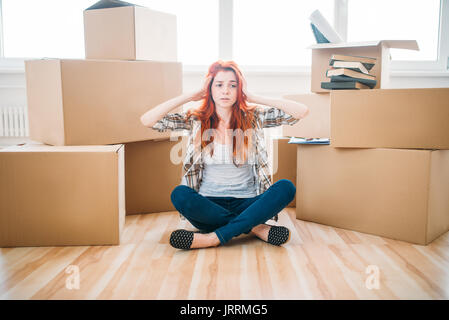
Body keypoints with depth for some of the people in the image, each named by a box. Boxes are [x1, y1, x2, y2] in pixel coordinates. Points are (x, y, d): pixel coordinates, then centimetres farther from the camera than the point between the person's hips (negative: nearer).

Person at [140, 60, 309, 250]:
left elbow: (302, 111, -5)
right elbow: (147, 120, -3)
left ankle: (215, 237, -29)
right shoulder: (195, 120, 5)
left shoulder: (253, 117, 5)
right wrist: (189, 97, -1)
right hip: (208, 205, 0)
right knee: (180, 194, -31)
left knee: (286, 188, -26)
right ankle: (255, 228, -21)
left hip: (246, 203, 0)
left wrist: (254, 98, -3)